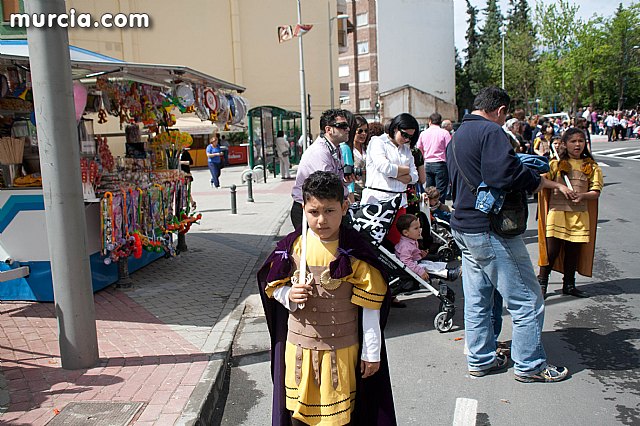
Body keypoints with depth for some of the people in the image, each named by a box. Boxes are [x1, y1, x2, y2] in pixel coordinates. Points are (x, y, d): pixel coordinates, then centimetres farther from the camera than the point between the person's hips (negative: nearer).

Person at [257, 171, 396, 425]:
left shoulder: (354, 251, -13)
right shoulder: (292, 246, -5)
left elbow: (370, 304, -8)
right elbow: (273, 285, 7)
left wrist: (372, 352, -5)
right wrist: (289, 295, -15)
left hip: (342, 349, -2)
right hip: (299, 345, 3)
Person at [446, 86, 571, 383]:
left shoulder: (457, 137, 16)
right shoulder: (491, 131, -14)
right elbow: (507, 175, -27)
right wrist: (550, 183, -15)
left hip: (463, 228, 10)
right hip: (491, 230, -10)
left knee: (477, 299, 16)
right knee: (528, 300, 3)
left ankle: (481, 360, 26)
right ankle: (530, 365, 14)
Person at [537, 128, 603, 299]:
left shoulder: (592, 167, 8)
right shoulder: (555, 164, 3)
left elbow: (596, 192, 2)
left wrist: (582, 195, -16)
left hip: (580, 215, 3)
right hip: (557, 213, -2)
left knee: (574, 251, 10)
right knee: (552, 250, -3)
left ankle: (569, 285, 24)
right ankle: (542, 283, 12)